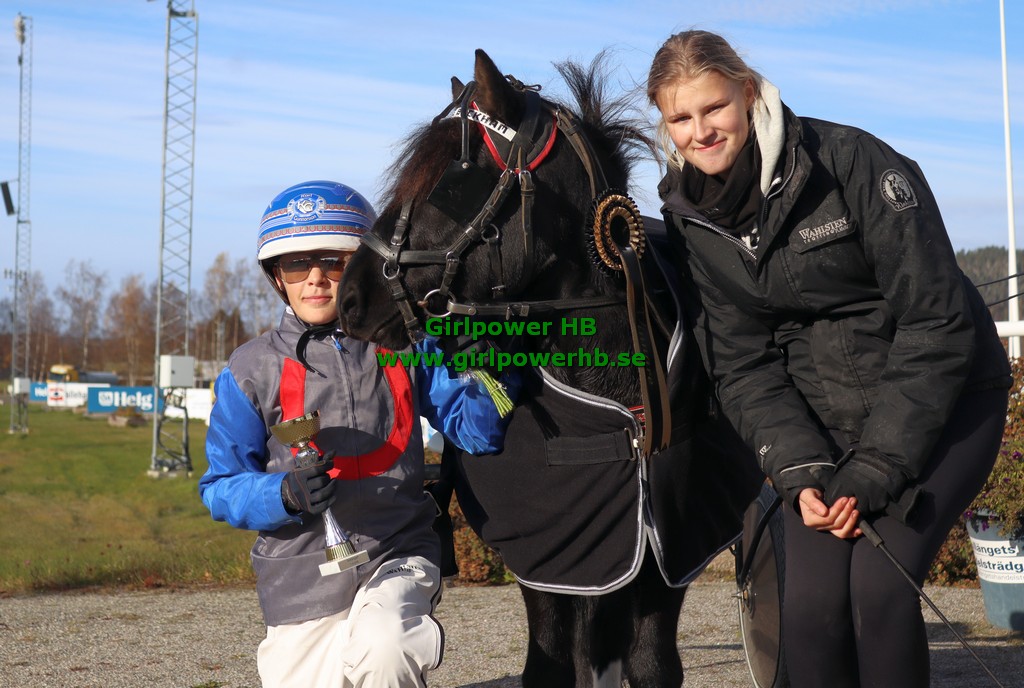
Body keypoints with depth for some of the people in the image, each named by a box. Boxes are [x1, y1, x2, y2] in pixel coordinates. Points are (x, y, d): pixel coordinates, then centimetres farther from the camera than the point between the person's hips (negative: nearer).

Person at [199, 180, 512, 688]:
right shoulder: (252, 370, 0)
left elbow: (480, 432, 2)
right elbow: (221, 488, 0)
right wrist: (286, 495, -20)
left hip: (398, 556, -1)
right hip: (303, 582, 2)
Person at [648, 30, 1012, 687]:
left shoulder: (852, 160, -20)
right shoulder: (691, 216, -4)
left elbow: (935, 320, -20)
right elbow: (743, 363, -4)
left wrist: (875, 467, -22)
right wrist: (802, 471, -18)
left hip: (944, 396, -4)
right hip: (825, 417, 4)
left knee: (878, 582, -18)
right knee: (811, 603, -7)